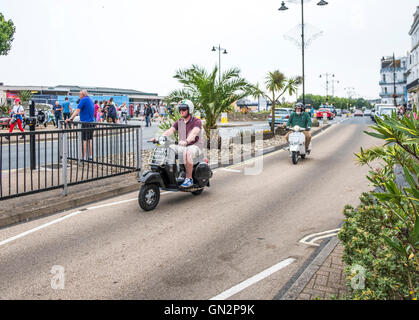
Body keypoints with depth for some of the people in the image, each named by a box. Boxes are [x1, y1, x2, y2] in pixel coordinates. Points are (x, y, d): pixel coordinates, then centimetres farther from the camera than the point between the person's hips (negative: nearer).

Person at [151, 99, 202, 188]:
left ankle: (189, 179, -29)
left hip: (194, 147, -6)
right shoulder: (179, 122, 12)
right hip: (182, 147, 6)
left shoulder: (197, 122, -7)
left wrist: (186, 141, -48)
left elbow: (194, 133, -28)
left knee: (187, 153, -39)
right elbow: (170, 131, -2)